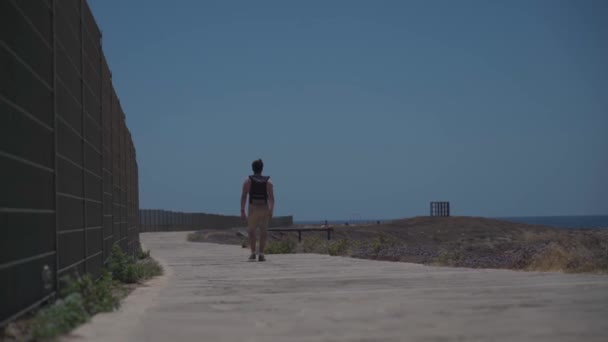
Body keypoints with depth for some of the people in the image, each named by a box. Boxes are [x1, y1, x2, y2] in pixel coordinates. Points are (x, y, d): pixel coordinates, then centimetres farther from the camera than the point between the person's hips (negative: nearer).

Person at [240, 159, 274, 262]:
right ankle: (261, 254, 0)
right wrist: (271, 211, -8)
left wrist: (242, 211, -7)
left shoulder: (248, 181, 2)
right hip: (265, 209, 1)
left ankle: (253, 253, -4)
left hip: (253, 209, -1)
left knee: (251, 231, 10)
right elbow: (271, 197, -6)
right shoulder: (268, 182, 5)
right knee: (263, 232, 8)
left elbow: (243, 196, -6)